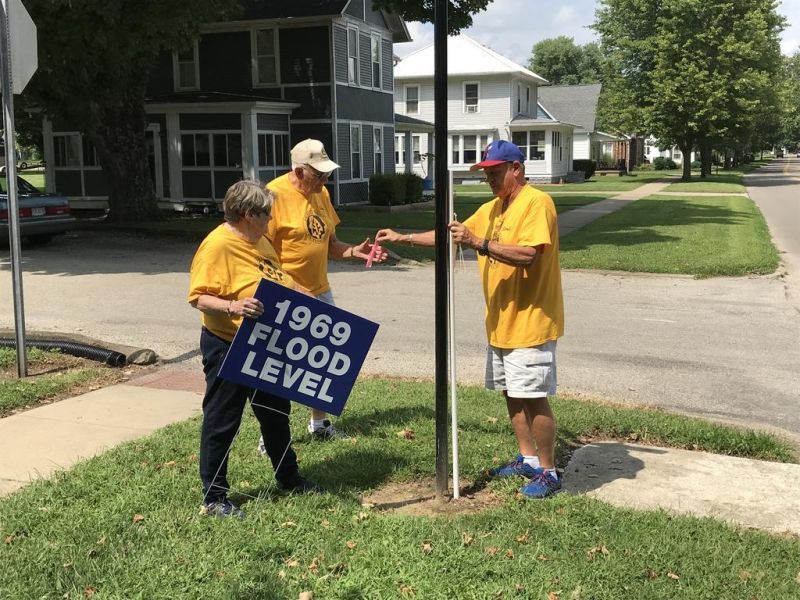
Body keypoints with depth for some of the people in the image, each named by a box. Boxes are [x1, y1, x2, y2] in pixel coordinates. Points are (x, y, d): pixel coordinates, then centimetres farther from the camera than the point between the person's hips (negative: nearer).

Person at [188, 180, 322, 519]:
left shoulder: (259, 241, 10)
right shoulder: (217, 244, -18)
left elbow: (276, 280, 24)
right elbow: (200, 298, -23)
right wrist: (233, 306, -38)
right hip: (227, 347, -9)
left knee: (276, 413, 20)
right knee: (222, 421, 3)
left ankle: (288, 478, 38)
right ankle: (214, 497, 15)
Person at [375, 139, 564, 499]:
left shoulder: (536, 203, -14)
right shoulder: (492, 208, 14)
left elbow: (527, 254, -26)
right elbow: (449, 235, 20)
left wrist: (479, 243, -27)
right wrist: (402, 238, 15)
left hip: (530, 321, -9)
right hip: (501, 321, 9)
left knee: (533, 397, -3)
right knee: (511, 392, 15)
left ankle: (548, 472, 9)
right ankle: (527, 459, 28)